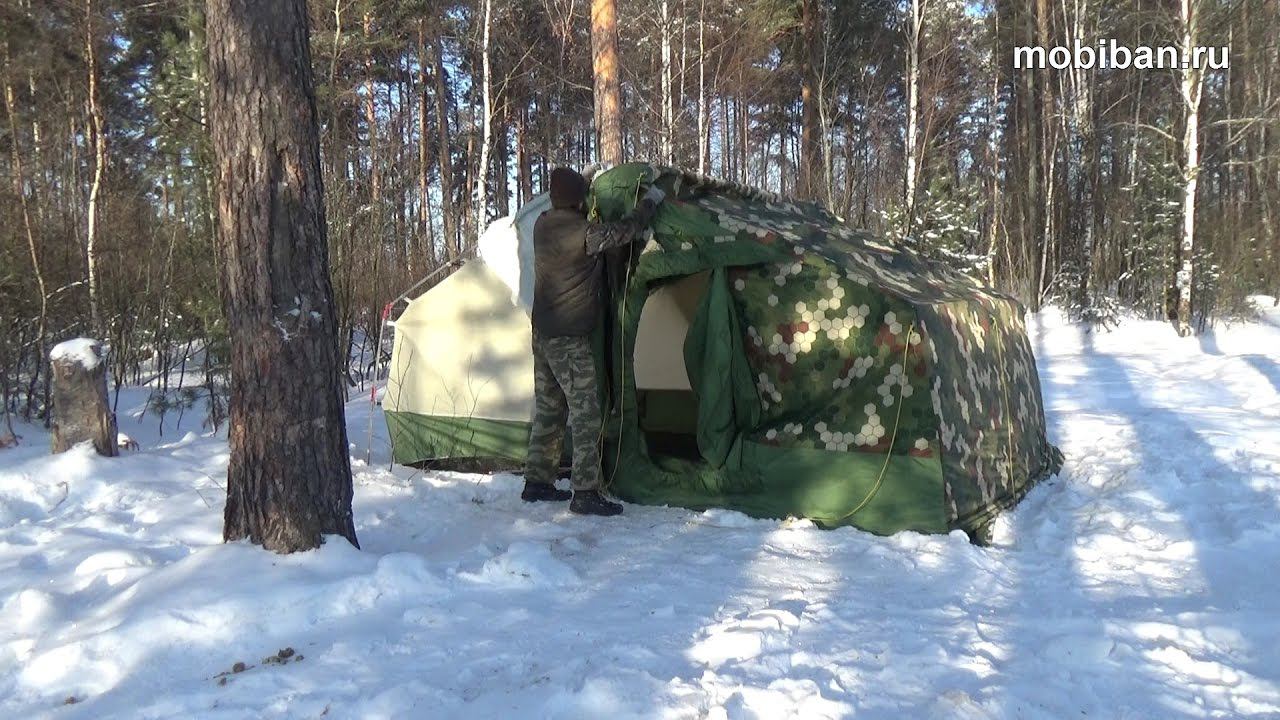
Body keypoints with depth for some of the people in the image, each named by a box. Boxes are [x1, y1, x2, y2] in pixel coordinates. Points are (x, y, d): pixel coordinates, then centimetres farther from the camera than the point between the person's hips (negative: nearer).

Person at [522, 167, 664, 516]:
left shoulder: (543, 225, 5)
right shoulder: (584, 232, -18)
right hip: (569, 337, -9)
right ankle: (585, 493, -2)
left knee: (548, 408, 16)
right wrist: (650, 202, 8)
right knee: (585, 412, -4)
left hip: (543, 332, 9)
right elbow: (626, 231, -9)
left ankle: (536, 481, 24)